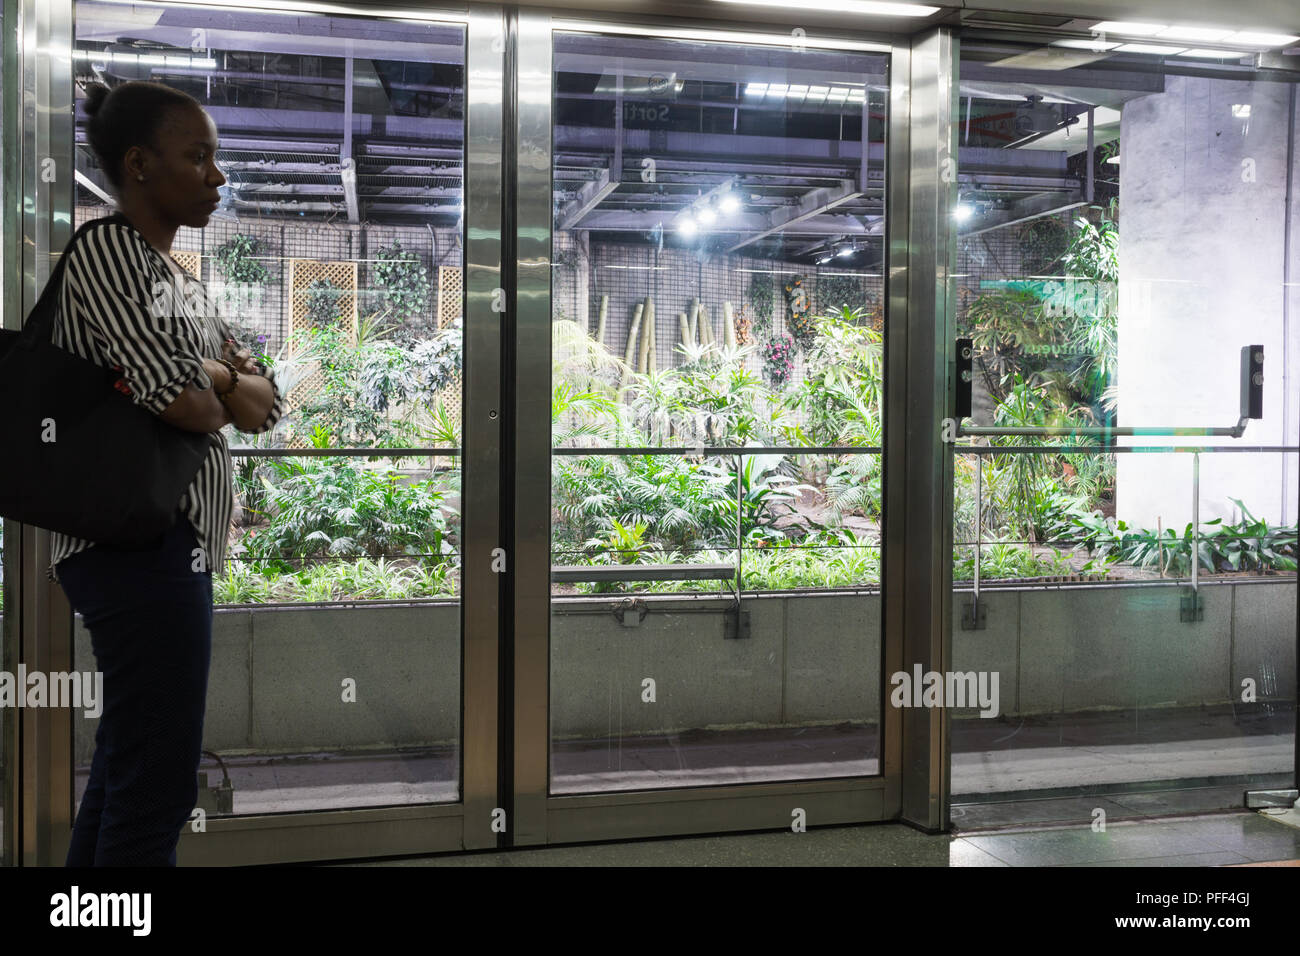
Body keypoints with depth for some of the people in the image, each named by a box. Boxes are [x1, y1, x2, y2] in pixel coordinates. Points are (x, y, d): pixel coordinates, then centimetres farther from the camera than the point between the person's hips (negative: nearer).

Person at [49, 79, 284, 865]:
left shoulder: (180, 276, 19)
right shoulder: (107, 248, -9)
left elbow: (269, 400, 13)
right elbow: (182, 400, -21)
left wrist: (215, 376, -6)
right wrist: (230, 398, 0)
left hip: (175, 541, 10)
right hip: (138, 541, -10)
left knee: (128, 766, 15)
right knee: (161, 781, -9)